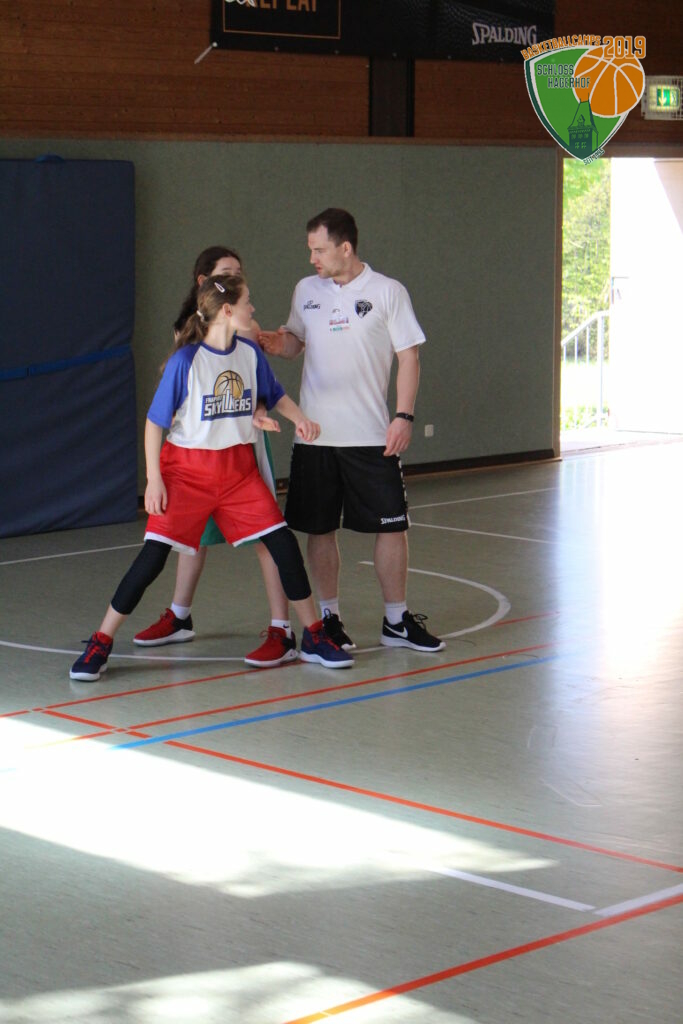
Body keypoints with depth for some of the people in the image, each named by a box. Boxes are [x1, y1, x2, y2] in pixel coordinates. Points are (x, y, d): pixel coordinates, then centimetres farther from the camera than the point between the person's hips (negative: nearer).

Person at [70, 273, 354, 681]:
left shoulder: (250, 353, 1)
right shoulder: (186, 360, -13)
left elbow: (275, 394, 19)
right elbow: (156, 420, -8)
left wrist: (299, 418, 0)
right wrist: (154, 478, -12)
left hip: (239, 468, 4)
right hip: (187, 469, -4)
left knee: (283, 542, -2)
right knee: (153, 555, -7)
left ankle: (314, 637, 12)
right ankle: (100, 644, 4)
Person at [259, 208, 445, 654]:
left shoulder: (388, 292, -3)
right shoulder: (306, 290, 8)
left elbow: (409, 355, -2)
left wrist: (404, 416, -10)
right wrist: (280, 344, -2)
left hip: (372, 434, -3)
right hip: (315, 434, 3)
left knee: (391, 526, 0)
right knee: (320, 529, 6)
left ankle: (397, 620, 12)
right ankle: (330, 617, 20)